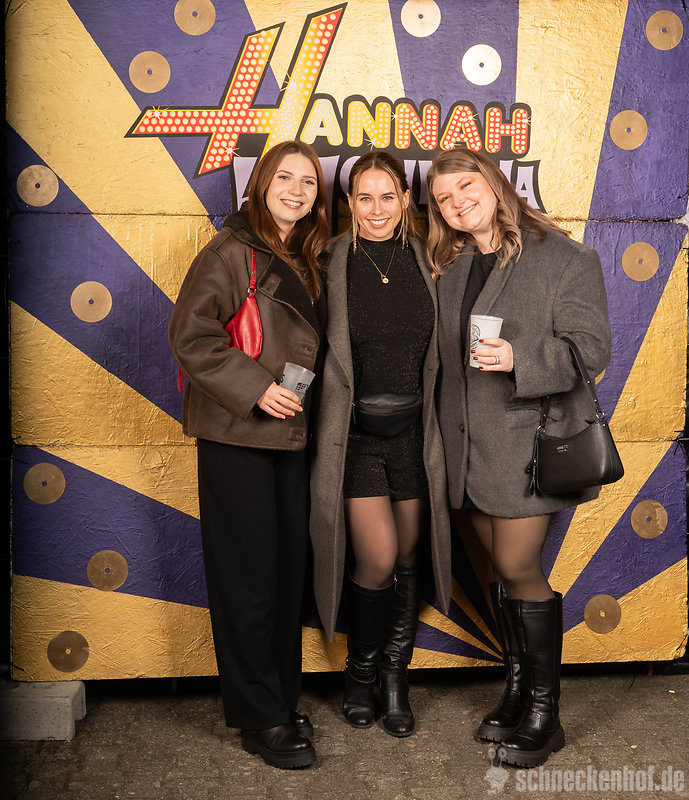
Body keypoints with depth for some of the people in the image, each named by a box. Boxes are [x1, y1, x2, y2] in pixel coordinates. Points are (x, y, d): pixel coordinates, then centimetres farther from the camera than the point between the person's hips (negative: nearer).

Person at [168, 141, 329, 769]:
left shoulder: (303, 261, 15)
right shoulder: (233, 251, -8)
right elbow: (191, 334, -16)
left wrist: (308, 396, 7)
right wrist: (255, 387, -20)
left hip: (290, 435, 8)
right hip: (237, 435, -7)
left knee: (290, 570, 12)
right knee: (249, 577, 1)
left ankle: (282, 699, 28)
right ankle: (261, 719, 15)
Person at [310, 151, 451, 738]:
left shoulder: (424, 261, 5)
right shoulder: (330, 263, -2)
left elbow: (439, 351, 10)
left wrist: (435, 426, 6)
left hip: (414, 431, 3)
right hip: (356, 431, -3)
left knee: (407, 558, 10)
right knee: (378, 557, -7)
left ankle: (396, 677, 30)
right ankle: (361, 671, 21)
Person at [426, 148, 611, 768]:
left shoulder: (565, 258, -5)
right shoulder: (449, 269, 12)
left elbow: (591, 347, -11)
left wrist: (518, 358, -25)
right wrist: (445, 432, 11)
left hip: (530, 438, -5)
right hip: (470, 446, 6)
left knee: (518, 569, -4)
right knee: (503, 571, 13)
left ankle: (543, 713, 14)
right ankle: (517, 692, 29)